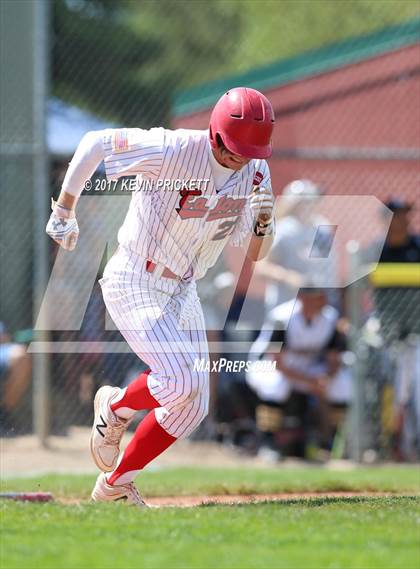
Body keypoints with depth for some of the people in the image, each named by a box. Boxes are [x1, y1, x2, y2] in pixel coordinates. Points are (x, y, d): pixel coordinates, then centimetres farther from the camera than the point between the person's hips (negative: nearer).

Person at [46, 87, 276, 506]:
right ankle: (115, 409, 10)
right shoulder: (172, 150, -24)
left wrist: (263, 221, -21)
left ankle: (114, 486, 18)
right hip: (133, 284, -7)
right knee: (181, 380, -23)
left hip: (182, 291, 7)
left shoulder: (255, 172, -4)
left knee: (192, 405, 3)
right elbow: (94, 143, -13)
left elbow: (254, 253, 2)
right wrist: (64, 209, -8)